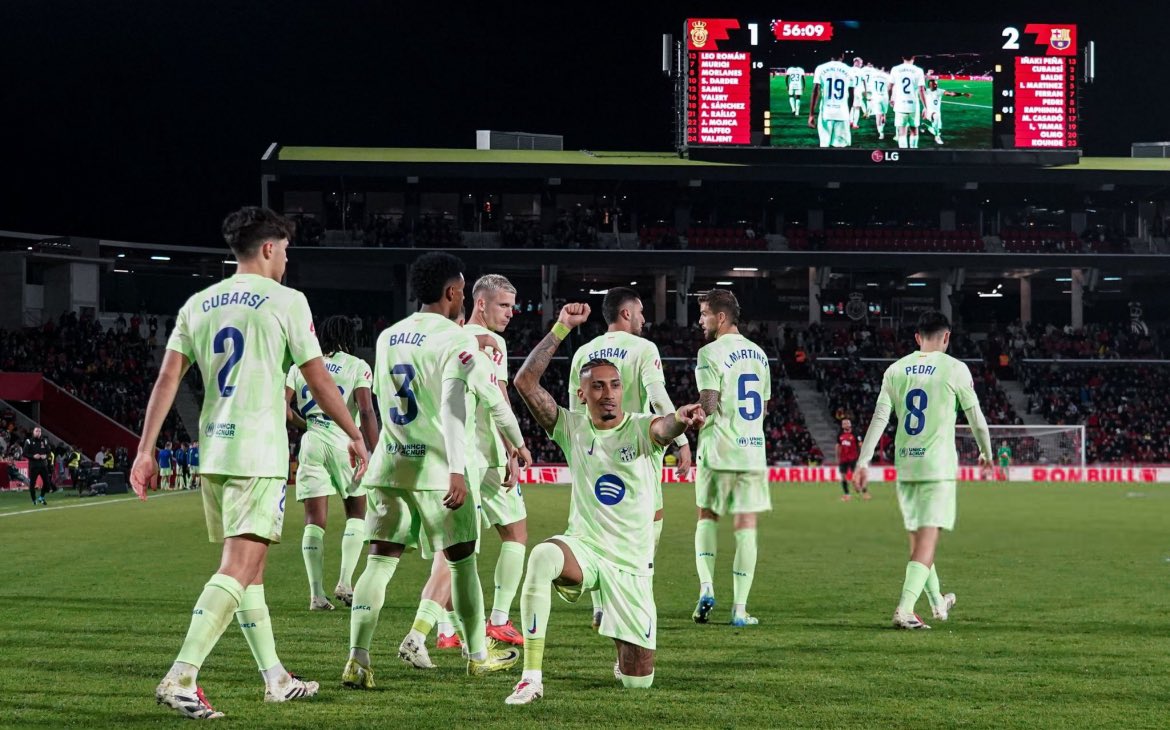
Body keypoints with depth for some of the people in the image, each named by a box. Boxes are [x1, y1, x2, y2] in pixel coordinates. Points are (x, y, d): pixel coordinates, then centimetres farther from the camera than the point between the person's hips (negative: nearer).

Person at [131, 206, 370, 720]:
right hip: (259, 452, -7)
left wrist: (146, 450, 7)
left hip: (213, 448, 7)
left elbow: (167, 378, 6)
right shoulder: (285, 301, -4)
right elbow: (319, 381, -1)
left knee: (250, 565, 16)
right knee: (238, 567, -10)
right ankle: (180, 678, -22)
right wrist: (355, 437, 11)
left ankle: (275, 678, 23)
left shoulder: (198, 304, 11)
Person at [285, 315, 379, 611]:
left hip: (311, 443, 3)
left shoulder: (300, 367, 12)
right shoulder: (357, 367, 1)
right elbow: (366, 411, -9)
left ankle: (316, 594, -1)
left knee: (315, 519, 2)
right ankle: (345, 582, 2)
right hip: (344, 443, -3)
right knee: (356, 512, 14)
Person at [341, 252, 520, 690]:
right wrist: (457, 470, -26)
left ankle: (358, 660, -11)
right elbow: (452, 406, -20)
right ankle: (478, 655, 22)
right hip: (434, 465, -5)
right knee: (461, 559, 10)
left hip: (388, 462, 5)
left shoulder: (387, 337, 12)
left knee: (379, 561, 1)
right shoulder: (456, 339, -8)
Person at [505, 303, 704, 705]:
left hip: (632, 566, 0)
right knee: (542, 557, -38)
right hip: (583, 547, 0)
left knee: (638, 680, 0)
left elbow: (664, 428, -34)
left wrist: (681, 419, -58)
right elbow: (525, 381, -9)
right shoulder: (573, 427, 0)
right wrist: (561, 328, -14)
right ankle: (531, 676, -33)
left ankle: (625, 652, 42)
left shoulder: (641, 429, -8)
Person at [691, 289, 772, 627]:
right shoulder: (758, 354, 12)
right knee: (746, 526, 2)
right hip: (754, 450, 4)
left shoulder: (711, 354, -9)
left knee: (707, 517, 14)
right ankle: (739, 608, 1)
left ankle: (706, 587, -2)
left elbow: (707, 406, -16)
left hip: (718, 450, -4)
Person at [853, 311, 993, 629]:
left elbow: (879, 418, 1)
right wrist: (986, 453, 21)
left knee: (917, 540, 18)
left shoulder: (896, 369, 6)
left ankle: (938, 603, 33)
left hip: (904, 465, 5)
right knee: (927, 541, -6)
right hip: (938, 465, -5)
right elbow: (976, 417, 4)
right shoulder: (954, 368, -4)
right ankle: (904, 610, -19)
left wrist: (863, 462, 2)